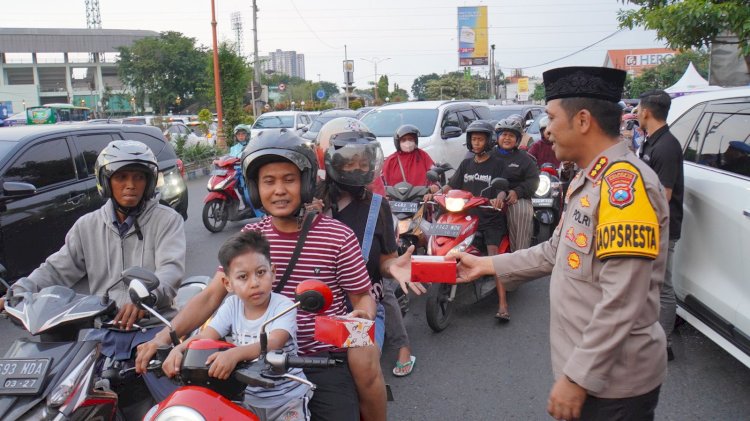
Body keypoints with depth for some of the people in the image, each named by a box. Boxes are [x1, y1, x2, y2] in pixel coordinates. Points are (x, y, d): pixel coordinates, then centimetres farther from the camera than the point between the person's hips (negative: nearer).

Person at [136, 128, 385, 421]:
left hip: (326, 361, -3)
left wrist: (362, 318, -23)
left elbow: (363, 297, 0)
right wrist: (166, 335, -16)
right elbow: (211, 295, -2)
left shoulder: (338, 236, -8)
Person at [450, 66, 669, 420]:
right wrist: (486, 265, 16)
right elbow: (556, 251, 17)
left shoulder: (625, 182, -23)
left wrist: (577, 377, -23)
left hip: (612, 379, -9)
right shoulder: (586, 180, 10)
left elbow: (622, 303, -27)